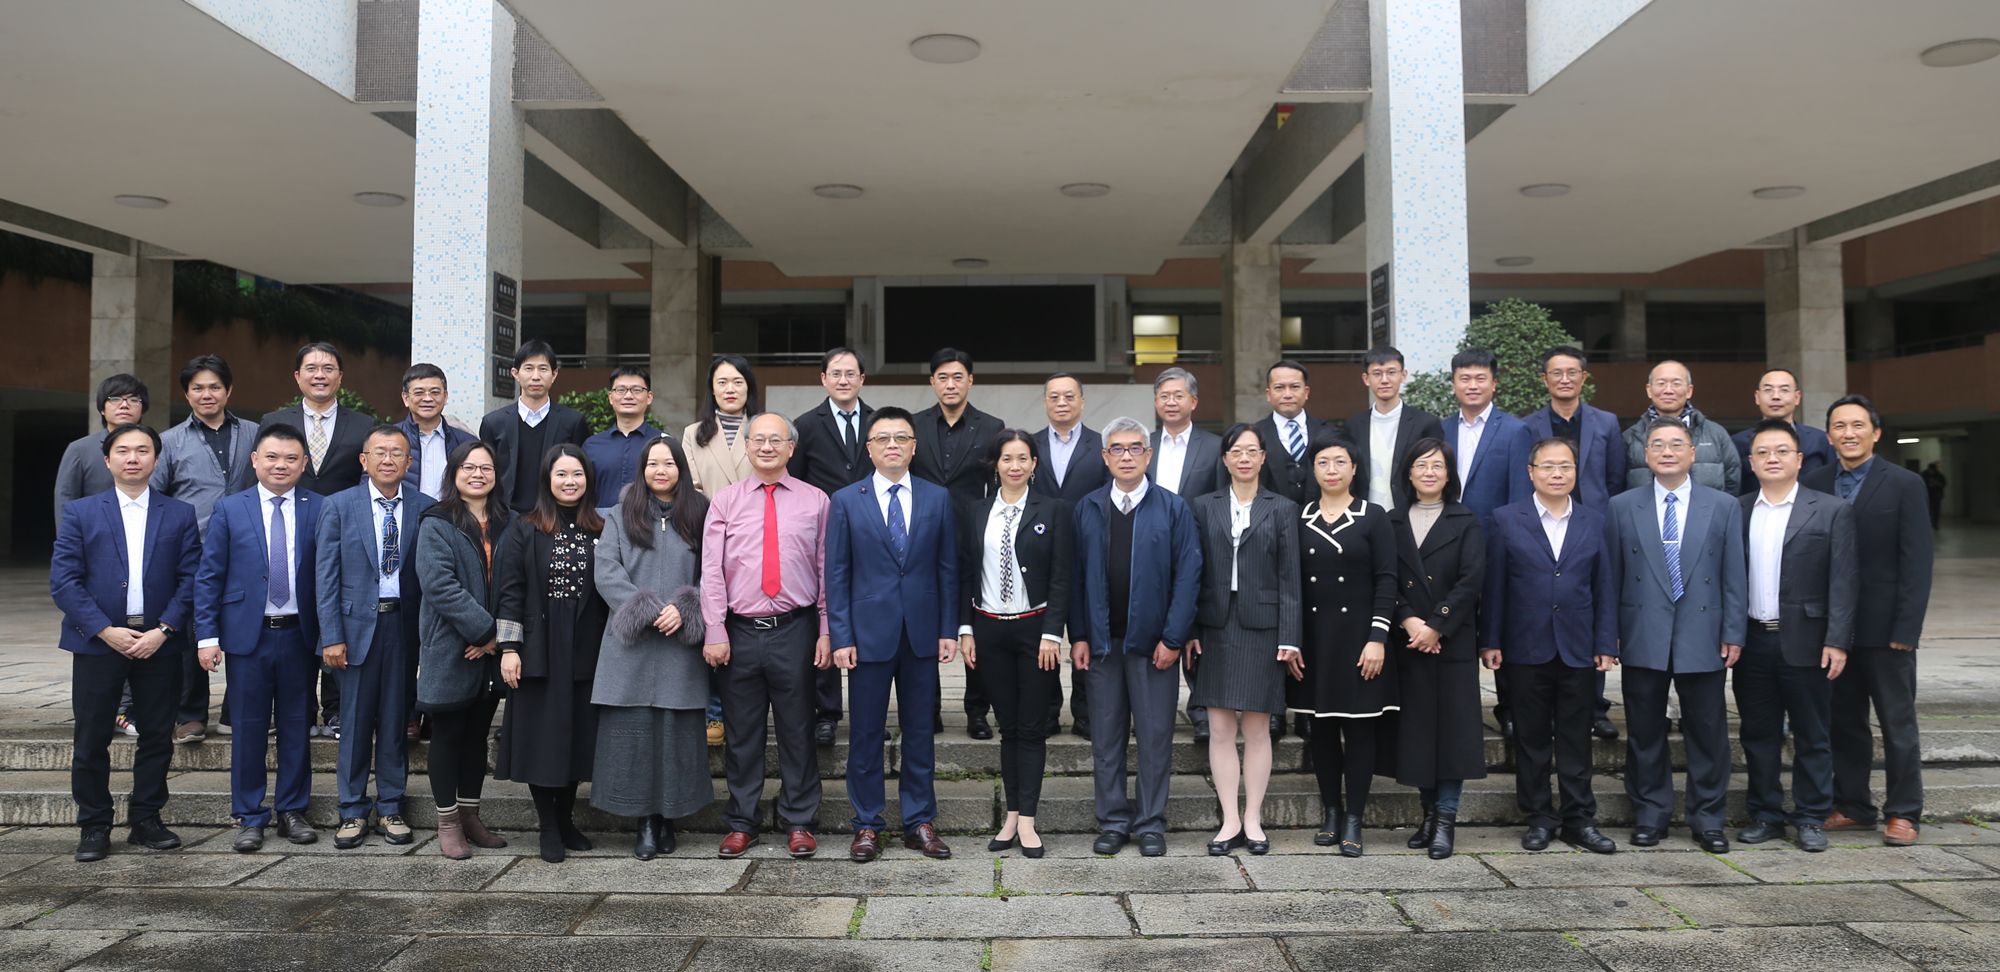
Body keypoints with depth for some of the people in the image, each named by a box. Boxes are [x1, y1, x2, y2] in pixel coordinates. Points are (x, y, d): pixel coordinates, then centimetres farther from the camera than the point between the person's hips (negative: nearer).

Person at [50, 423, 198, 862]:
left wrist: (163, 630, -11)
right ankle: (94, 826, 17)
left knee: (157, 737, 6)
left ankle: (146, 820, 18)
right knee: (91, 740, 5)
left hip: (159, 642, 1)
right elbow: (63, 580, -3)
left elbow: (190, 579, 0)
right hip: (97, 641, -1)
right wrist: (106, 630, -12)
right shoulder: (80, 513, 4)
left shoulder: (180, 514, 6)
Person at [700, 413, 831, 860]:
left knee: (797, 730, 6)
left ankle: (799, 823, 19)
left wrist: (826, 631, -2)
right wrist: (715, 633, -5)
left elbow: (826, 570, 2)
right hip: (740, 631, 1)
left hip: (794, 630, -1)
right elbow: (711, 571, 2)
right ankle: (741, 823, 22)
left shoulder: (815, 501, 4)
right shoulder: (725, 502, 5)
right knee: (741, 732, 10)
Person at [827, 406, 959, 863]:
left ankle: (920, 821, 21)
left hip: (922, 633, 2)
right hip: (869, 632, -1)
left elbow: (948, 568, 6)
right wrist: (840, 637, -6)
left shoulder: (938, 498, 5)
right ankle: (867, 825, 18)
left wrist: (949, 630, 0)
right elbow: (836, 574, -1)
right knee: (866, 734, 6)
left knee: (919, 731, 9)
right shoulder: (845, 501, 0)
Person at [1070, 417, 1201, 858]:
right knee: (1106, 735, 8)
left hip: (1152, 641, -2)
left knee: (1155, 735, 4)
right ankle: (1113, 821, 18)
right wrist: (1078, 635, -2)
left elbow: (1188, 574, -4)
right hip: (1100, 641, 2)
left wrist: (1173, 637, -10)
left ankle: (1151, 824, 15)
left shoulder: (1173, 509, 1)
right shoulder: (1087, 509, 7)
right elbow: (1076, 576, 5)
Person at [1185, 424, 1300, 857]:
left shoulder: (1282, 509, 5)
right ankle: (1230, 821, 11)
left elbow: (1289, 578, 1)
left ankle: (1253, 820, 15)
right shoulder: (1202, 507, 8)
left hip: (1262, 627, -1)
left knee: (1257, 727, 4)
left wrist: (1289, 639, -5)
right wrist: (1188, 630, -3)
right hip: (1216, 627, 1)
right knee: (1220, 728, 2)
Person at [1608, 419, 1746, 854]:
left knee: (1707, 732, 6)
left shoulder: (1724, 507, 6)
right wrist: (1609, 633, 1)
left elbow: (1733, 576, 5)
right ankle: (1649, 814, 19)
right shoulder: (1621, 507, 5)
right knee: (1645, 732, 7)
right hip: (1643, 637, 0)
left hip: (1703, 637, 0)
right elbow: (1611, 574, 5)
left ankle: (1707, 818, 19)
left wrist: (1733, 634, -1)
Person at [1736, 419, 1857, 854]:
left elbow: (1844, 581, -5)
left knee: (1812, 737, 6)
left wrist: (1837, 641, -11)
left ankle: (1811, 818, 17)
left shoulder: (1831, 512, -1)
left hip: (1805, 643, -3)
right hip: (1752, 642, 3)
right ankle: (1765, 815, 20)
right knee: (1758, 735, 10)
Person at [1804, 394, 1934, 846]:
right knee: (1844, 721, 10)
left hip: (1884, 627, -3)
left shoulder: (1904, 484, -4)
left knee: (1898, 722, 6)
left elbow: (1916, 562, -7)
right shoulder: (1813, 485, 4)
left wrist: (1906, 628, -13)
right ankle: (1852, 807, 20)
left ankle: (1903, 813, 14)